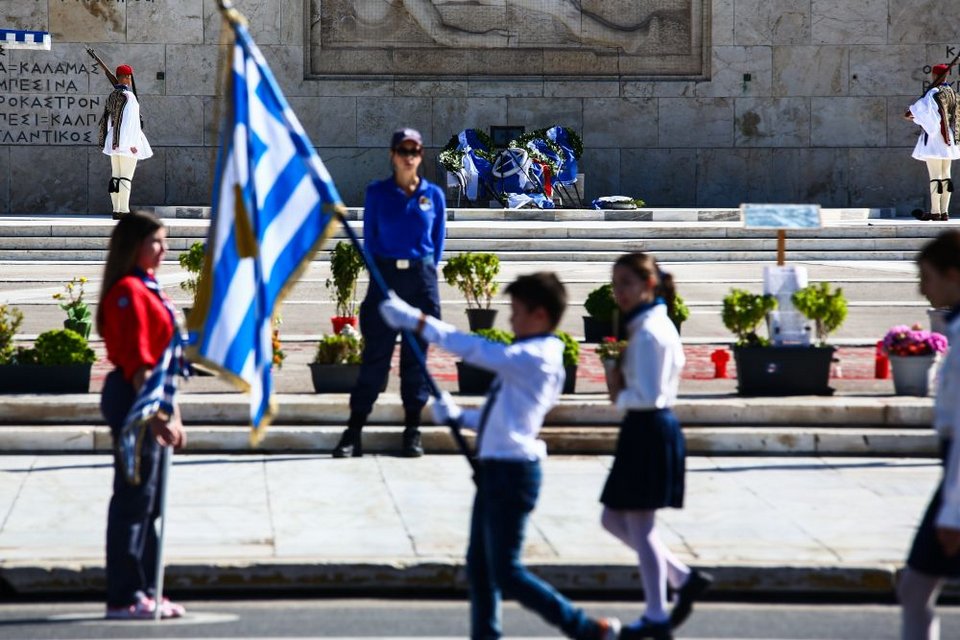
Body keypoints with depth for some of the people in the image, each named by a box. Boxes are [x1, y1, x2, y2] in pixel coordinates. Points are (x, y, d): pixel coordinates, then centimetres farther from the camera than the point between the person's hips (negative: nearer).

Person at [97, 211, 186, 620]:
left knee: (149, 502, 12)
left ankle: (144, 592, 17)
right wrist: (154, 415, -24)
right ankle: (124, 598, -5)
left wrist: (173, 416, 22)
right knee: (133, 500, -7)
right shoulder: (128, 291, -13)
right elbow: (136, 361, -19)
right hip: (134, 400, -10)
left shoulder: (149, 290, 18)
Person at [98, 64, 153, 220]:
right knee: (126, 177, -8)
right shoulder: (129, 96, -13)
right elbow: (131, 121, -18)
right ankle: (124, 210, -11)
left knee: (115, 176, 9)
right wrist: (132, 143, -17)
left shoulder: (111, 96, 11)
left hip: (114, 141, 8)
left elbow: (106, 119, 15)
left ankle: (116, 210, 10)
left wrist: (105, 141, 21)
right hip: (127, 141, -8)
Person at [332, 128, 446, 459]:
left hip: (422, 279, 1)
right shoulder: (377, 193, 4)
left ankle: (412, 431, 9)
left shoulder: (433, 195, 6)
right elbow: (369, 239, 8)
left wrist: (426, 272, 7)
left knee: (416, 356, 4)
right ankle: (354, 432, -2)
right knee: (375, 355, -4)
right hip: (385, 277, -1)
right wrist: (381, 273, 4)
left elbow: (438, 242, 11)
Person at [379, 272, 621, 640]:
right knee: (479, 565, 15)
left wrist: (417, 321, -19)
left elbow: (476, 351, -22)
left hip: (512, 473, -10)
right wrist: (458, 416, 10)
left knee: (506, 573, -6)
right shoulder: (528, 358, 14)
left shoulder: (537, 358, -16)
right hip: (496, 471, 10)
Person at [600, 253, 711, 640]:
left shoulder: (648, 333, -17)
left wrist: (620, 397, -5)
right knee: (614, 519, 17)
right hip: (648, 430, 10)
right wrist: (621, 385, 4)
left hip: (649, 430, -10)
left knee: (639, 527, 0)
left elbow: (648, 395, -23)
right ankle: (684, 578, 20)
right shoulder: (658, 324, 13)